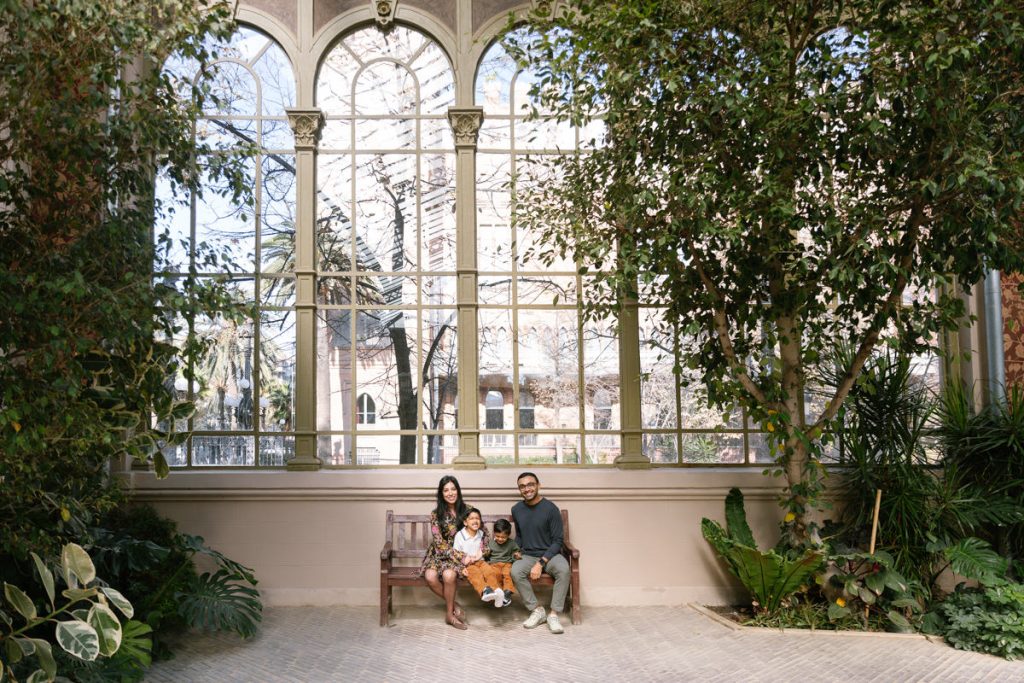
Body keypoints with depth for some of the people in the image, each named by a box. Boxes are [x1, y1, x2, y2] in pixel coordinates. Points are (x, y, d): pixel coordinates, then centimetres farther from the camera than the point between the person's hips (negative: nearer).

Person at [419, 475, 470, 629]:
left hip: (460, 555, -1)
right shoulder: (436, 514, -4)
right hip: (440, 554, 1)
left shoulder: (467, 510, -1)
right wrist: (461, 557, -19)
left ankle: (449, 613, -10)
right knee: (430, 576, -30)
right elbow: (440, 543, -10)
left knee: (449, 574, -33)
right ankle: (454, 605, -7)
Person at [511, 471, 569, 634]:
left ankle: (553, 614, -25)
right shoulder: (516, 509, 5)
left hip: (550, 554, -3)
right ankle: (537, 610, -14)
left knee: (563, 569, -36)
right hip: (528, 556, 3)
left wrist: (541, 563, -19)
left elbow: (557, 541, -11)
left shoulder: (550, 509, -10)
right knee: (515, 571, -30)